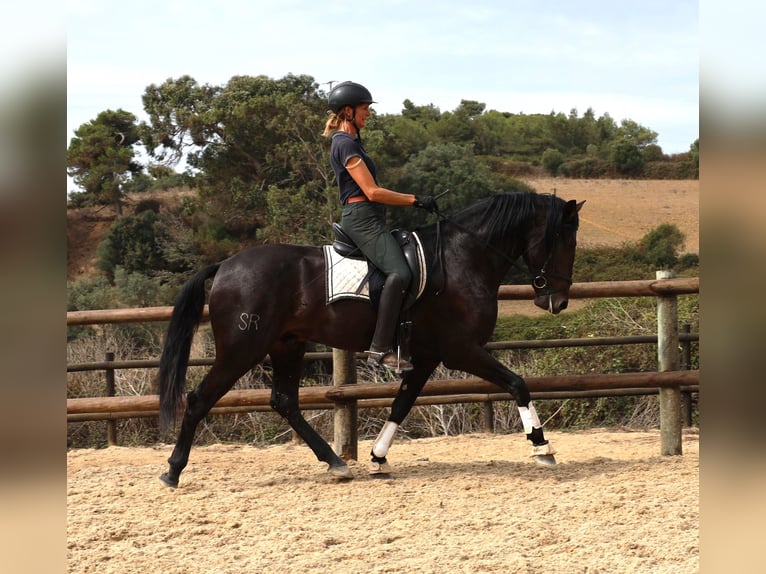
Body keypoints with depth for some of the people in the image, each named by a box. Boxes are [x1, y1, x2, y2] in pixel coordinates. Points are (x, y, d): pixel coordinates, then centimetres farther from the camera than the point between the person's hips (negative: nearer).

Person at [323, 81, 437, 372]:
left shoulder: (350, 140, 20)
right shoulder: (346, 144, -12)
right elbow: (372, 192, -17)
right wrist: (415, 200, -13)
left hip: (367, 218, 11)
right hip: (362, 217, -11)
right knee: (399, 273, -28)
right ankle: (380, 349, -34)